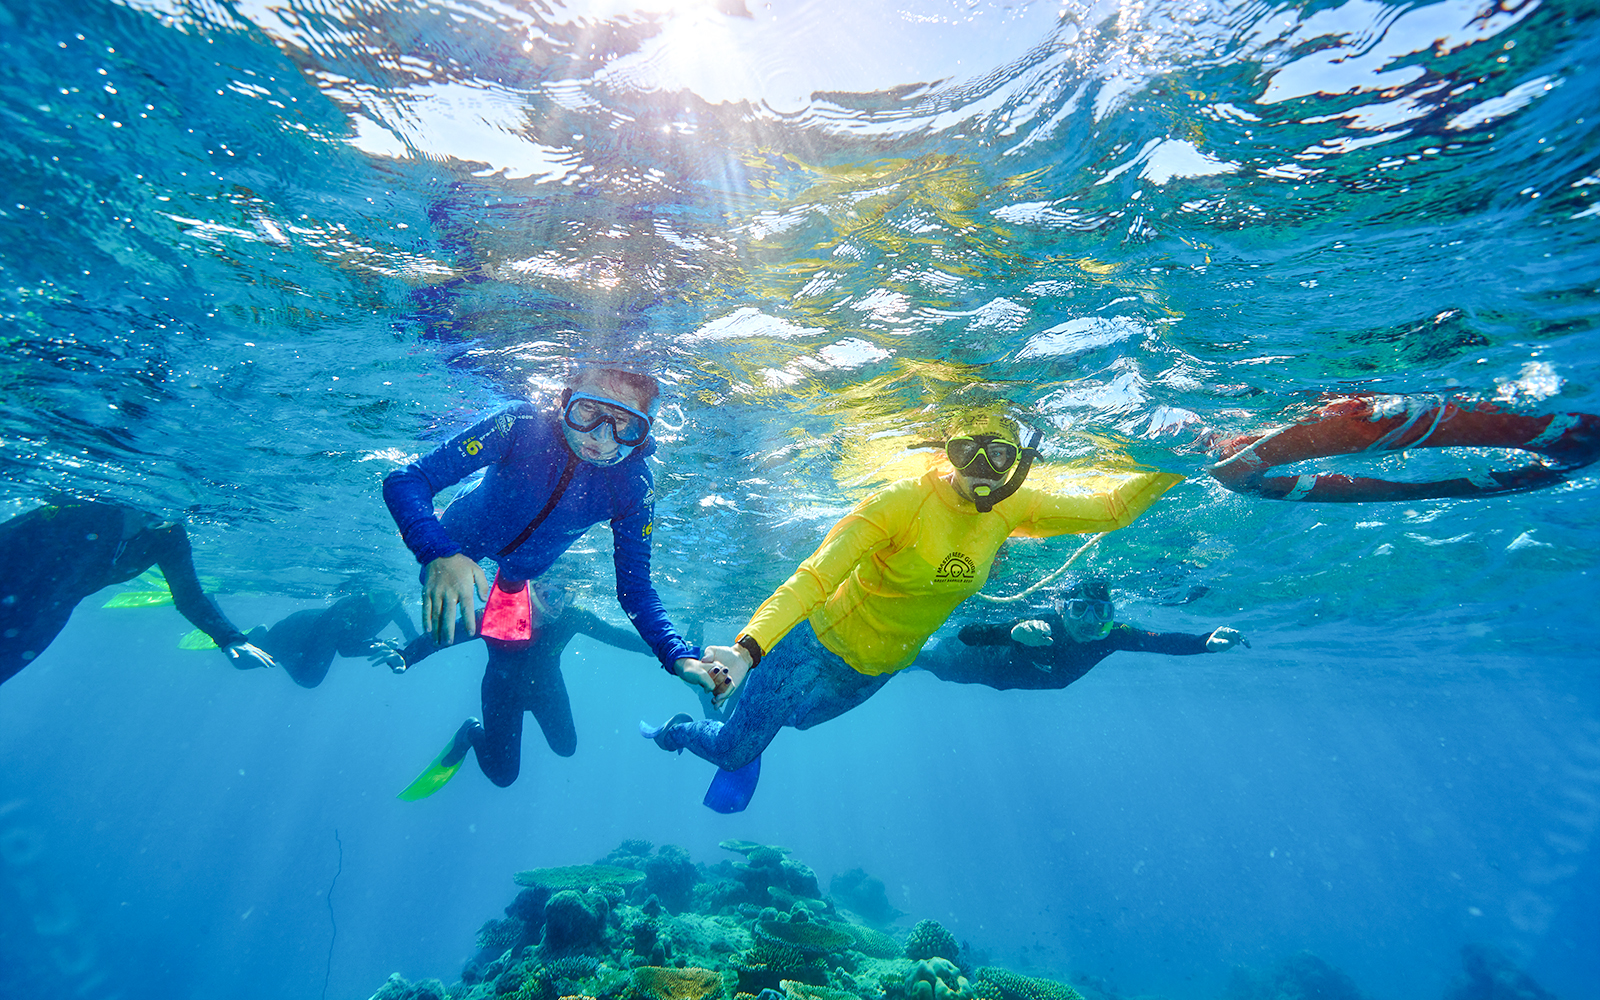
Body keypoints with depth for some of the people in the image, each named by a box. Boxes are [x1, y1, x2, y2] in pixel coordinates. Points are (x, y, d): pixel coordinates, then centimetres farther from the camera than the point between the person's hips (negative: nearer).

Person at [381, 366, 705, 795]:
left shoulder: (634, 488, -32)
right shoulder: (524, 427, -39)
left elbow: (635, 589, -26)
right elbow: (404, 481, -39)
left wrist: (679, 656, -42)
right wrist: (440, 555, -59)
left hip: (522, 572, 1)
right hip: (460, 547, -1)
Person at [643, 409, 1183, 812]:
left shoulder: (1012, 510, -13)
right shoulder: (902, 501, -32)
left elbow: (1111, 509, -4)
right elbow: (813, 576, -38)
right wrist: (749, 647, -49)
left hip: (880, 668, 5)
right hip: (821, 643, -5)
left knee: (793, 718, 29)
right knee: (735, 748, 9)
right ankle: (674, 730, 44)